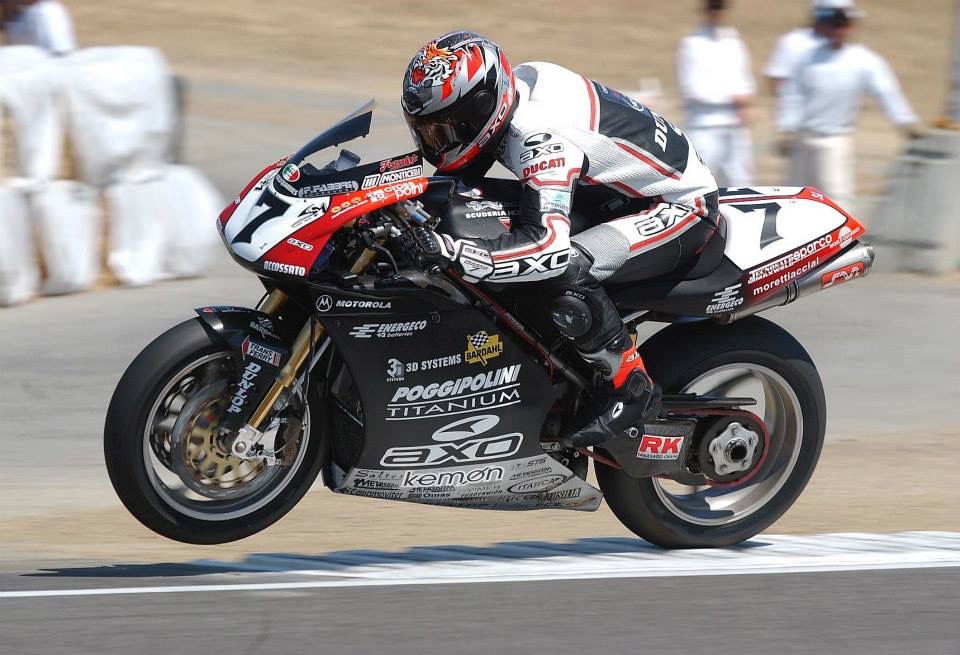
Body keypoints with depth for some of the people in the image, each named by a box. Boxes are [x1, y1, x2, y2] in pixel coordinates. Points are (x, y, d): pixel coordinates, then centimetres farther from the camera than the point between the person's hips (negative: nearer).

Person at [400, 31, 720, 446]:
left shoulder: (539, 136, -33)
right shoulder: (507, 92, -6)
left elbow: (548, 243, -44)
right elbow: (459, 173, 13)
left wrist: (454, 253, -50)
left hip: (682, 207, -10)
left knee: (564, 269, -32)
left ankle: (632, 389, -18)